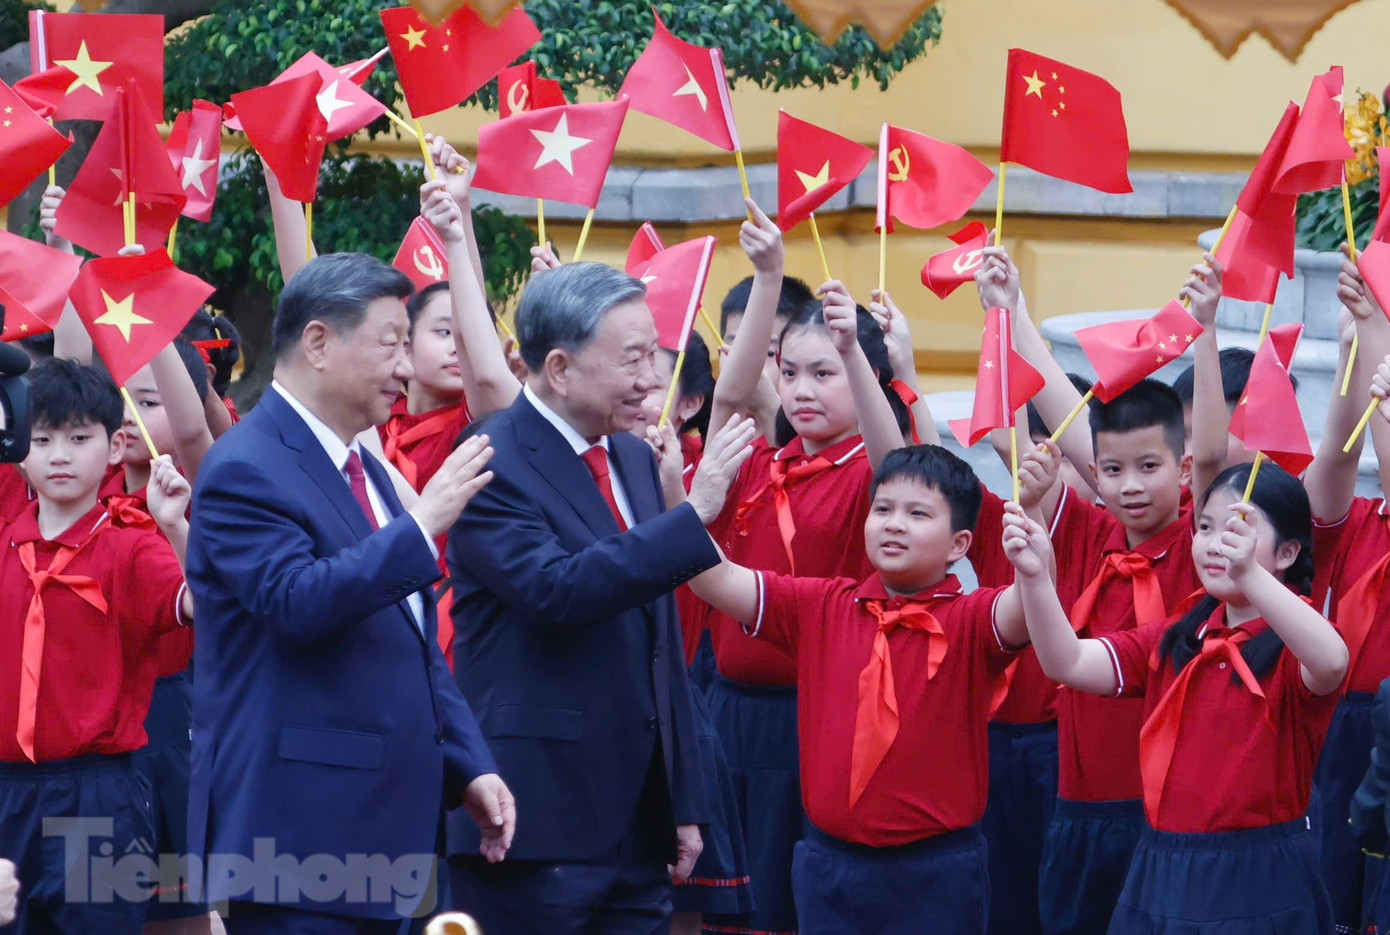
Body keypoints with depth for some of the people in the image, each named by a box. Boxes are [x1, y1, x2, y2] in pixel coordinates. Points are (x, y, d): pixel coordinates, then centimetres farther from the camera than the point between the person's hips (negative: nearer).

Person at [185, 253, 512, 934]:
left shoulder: (363, 468, 19)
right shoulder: (246, 469, -10)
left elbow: (415, 642, 23)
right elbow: (295, 601, -26)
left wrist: (469, 766, 15)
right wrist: (423, 525, -23)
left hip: (377, 823, 9)